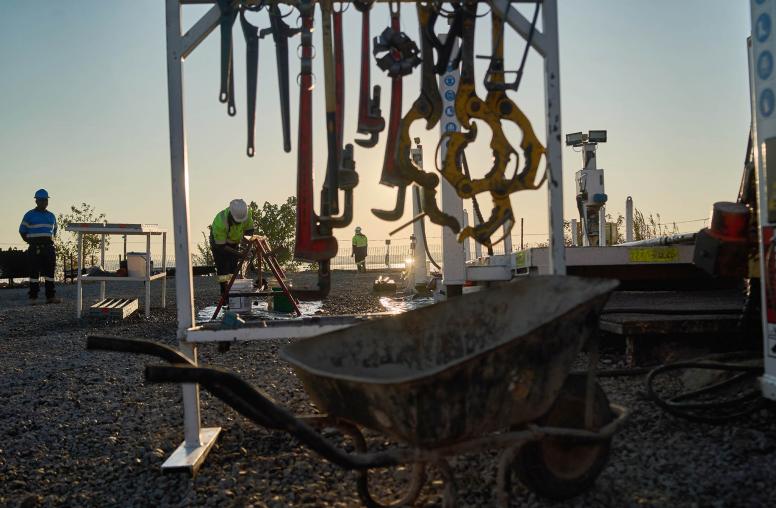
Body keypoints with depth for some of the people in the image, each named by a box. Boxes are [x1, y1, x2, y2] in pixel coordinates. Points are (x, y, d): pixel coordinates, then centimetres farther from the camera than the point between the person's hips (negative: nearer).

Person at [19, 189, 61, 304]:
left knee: (50, 271, 3)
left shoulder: (51, 216, 16)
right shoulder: (29, 215, 2)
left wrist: (52, 241, 12)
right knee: (34, 272, -5)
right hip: (35, 248, -5)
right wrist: (30, 242, -3)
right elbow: (22, 231, 5)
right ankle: (33, 297, -1)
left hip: (49, 247, 5)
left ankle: (50, 296, 7)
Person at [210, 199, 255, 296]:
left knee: (234, 268, 4)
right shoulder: (220, 222, -40)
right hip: (219, 241, -4)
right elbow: (221, 246, -31)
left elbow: (250, 230, -13)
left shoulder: (246, 213, -28)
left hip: (234, 240, 4)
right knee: (223, 269, -10)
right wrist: (238, 254, -37)